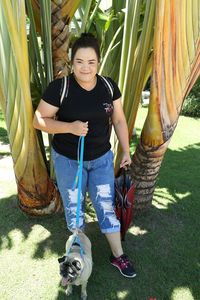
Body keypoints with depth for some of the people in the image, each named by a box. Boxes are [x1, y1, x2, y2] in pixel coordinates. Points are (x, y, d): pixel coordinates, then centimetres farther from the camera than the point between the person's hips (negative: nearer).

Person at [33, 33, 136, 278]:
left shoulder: (108, 86, -6)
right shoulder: (59, 87, -17)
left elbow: (119, 120, 3)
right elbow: (38, 120, -13)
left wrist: (126, 151, 3)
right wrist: (70, 127, -28)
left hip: (102, 158, 2)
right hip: (68, 160, -2)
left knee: (107, 206, 10)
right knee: (73, 206, 16)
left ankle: (118, 255, 29)